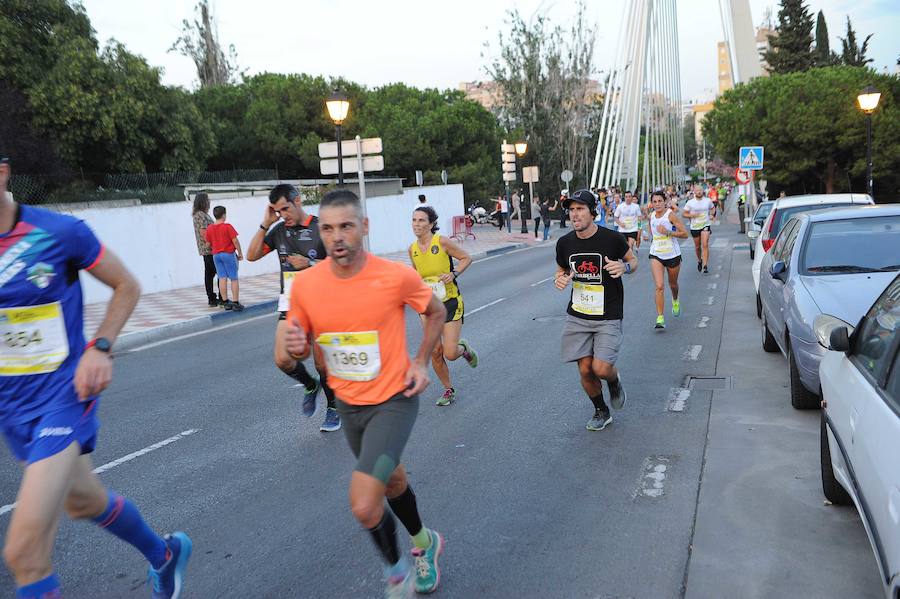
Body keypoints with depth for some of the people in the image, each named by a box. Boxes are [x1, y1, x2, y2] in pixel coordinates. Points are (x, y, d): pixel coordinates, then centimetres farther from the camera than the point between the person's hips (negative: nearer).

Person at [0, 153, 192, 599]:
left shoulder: (60, 232, -14)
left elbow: (126, 286, -1)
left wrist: (101, 348, -13)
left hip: (63, 395, -5)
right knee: (82, 501, 24)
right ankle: (165, 554, 51)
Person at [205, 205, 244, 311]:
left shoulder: (209, 228, 4)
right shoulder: (227, 227, -11)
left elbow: (208, 243, 8)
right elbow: (235, 241, -12)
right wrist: (240, 253, -3)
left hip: (216, 255, 5)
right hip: (228, 254, -5)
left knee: (222, 279, 6)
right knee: (234, 279, 1)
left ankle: (226, 302, 7)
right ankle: (236, 303, 0)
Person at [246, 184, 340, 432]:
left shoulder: (320, 228, -9)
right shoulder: (279, 230, 5)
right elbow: (252, 255, 4)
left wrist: (310, 264, -21)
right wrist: (265, 224, -4)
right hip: (289, 303, 4)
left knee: (322, 364, 3)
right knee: (283, 359, -9)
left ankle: (333, 408, 26)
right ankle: (310, 385, 22)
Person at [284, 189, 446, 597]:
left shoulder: (397, 276, -19)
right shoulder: (304, 284, -10)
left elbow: (436, 312, 2)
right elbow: (301, 348, 3)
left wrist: (421, 361, -6)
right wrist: (296, 346, -20)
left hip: (393, 400, -5)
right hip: (348, 405, 5)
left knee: (364, 505, -17)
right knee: (393, 481, 25)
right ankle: (424, 543, 54)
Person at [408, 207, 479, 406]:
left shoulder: (442, 242, -12)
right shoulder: (412, 249, 3)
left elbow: (466, 258, -2)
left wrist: (453, 274, -17)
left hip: (450, 302, -4)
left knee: (450, 354, -11)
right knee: (435, 352, 3)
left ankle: (464, 348, 26)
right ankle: (448, 390, 25)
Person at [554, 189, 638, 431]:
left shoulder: (612, 239, -10)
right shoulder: (564, 243, -1)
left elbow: (633, 260, 7)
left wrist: (625, 267, -17)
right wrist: (559, 279, -8)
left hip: (608, 318, -3)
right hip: (577, 317, 3)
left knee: (601, 368, -13)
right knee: (585, 370, 2)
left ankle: (614, 381, 25)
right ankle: (601, 412, 28)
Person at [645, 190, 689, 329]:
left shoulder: (671, 215, -14)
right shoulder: (651, 216, 1)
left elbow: (685, 234, -16)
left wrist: (668, 232, -25)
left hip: (672, 254, -2)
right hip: (656, 255, 2)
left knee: (673, 284, 19)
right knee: (659, 286, -13)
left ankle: (675, 301, 55)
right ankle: (660, 318, -14)